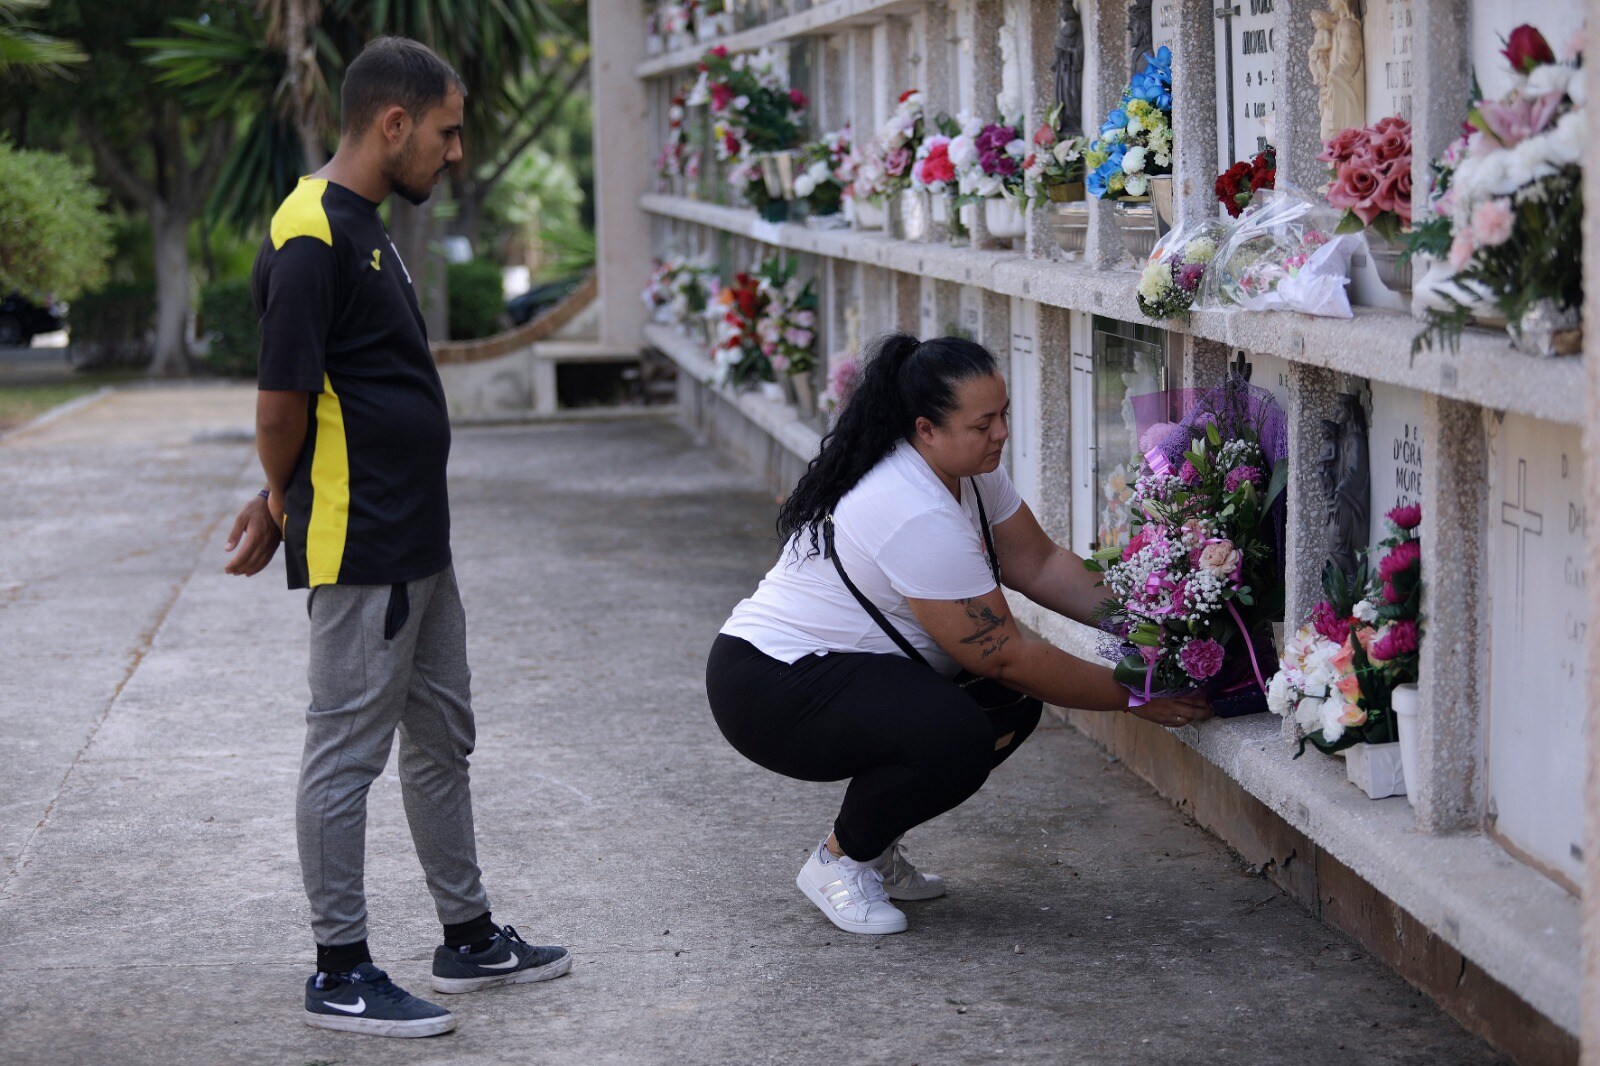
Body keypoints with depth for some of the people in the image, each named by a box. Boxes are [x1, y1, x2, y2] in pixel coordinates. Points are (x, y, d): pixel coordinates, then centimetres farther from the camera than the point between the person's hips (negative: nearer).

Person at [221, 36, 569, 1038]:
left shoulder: (366, 228, 14)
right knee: (348, 753, 0)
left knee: (441, 738, 18)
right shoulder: (312, 236, -19)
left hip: (417, 540, 10)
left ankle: (470, 936, 30)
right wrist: (288, 502, -2)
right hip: (359, 547, -10)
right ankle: (341, 974, 9)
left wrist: (283, 500, 15)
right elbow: (284, 399, -19)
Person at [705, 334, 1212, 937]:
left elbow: (1036, 563, 7)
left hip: (845, 665, 10)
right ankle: (839, 860, -5)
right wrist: (1131, 698, -18)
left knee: (1013, 704, 0)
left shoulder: (968, 468, 1)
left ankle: (874, 847, 12)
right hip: (767, 688, -10)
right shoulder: (916, 518, -29)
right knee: (955, 735, -29)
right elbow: (1004, 656, -24)